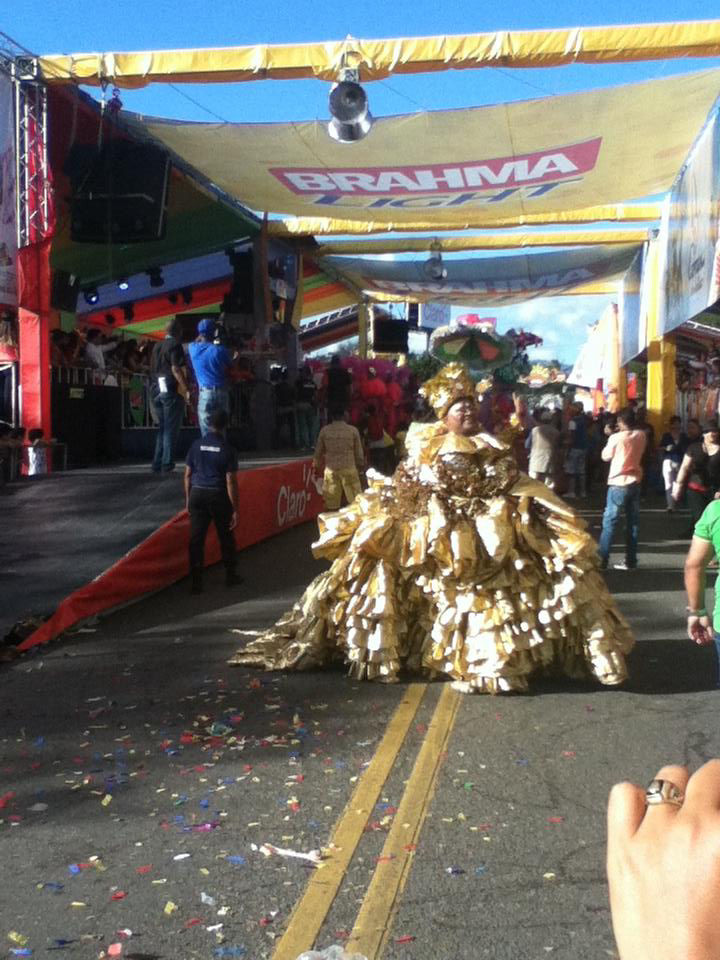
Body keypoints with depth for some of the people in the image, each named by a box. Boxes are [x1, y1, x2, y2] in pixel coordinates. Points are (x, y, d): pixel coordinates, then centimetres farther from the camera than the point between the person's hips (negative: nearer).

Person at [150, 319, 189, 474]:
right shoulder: (175, 345, -7)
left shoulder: (156, 346, 16)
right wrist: (186, 389, -19)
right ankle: (167, 465, -5)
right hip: (172, 391, -7)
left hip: (156, 391, 7)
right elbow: (176, 369, -18)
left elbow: (152, 369, 19)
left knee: (162, 428, 14)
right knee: (171, 430, -3)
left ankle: (157, 464, 12)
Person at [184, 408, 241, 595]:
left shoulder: (196, 445, 0)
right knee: (226, 537, 15)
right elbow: (231, 481, -12)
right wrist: (235, 509, -7)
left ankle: (196, 582, 5)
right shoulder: (227, 449, -9)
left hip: (197, 495, 2)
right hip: (219, 496, -2)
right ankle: (230, 576, 27)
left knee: (196, 539, 5)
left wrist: (188, 499, 16)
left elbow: (188, 475, 4)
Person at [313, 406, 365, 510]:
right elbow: (359, 452, 5)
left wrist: (316, 464, 27)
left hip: (331, 470, 1)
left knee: (331, 504, 6)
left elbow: (318, 451, 10)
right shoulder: (353, 430, -2)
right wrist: (361, 465, 21)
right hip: (349, 468, -1)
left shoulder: (324, 430, 0)